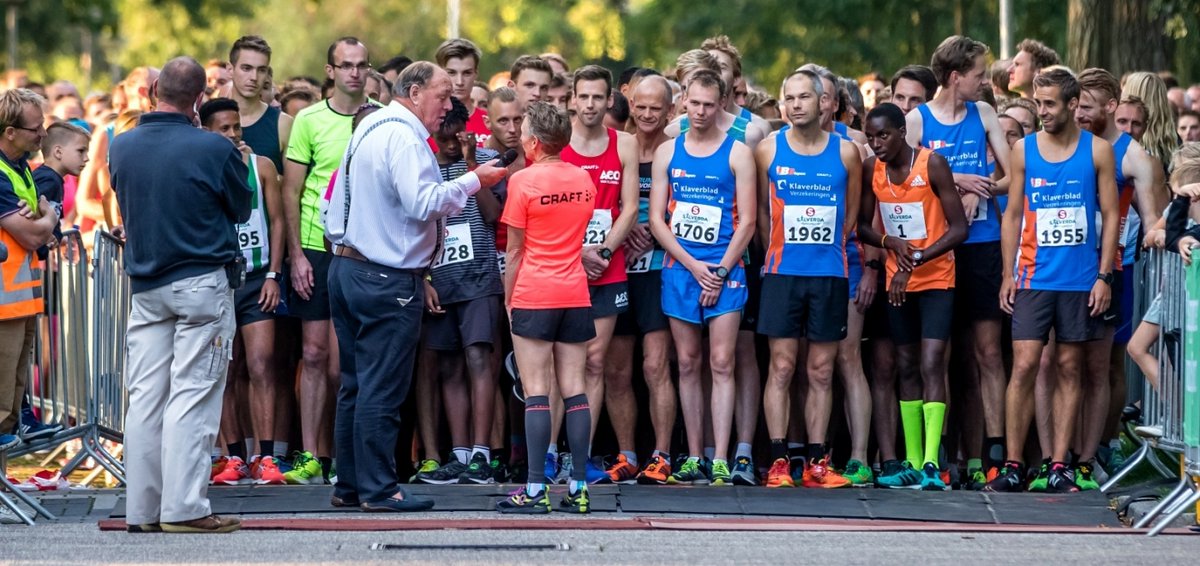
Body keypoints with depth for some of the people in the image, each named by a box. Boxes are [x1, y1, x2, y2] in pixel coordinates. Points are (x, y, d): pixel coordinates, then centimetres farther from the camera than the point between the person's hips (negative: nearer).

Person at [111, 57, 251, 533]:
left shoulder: (122, 147, 1)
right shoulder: (214, 149, -12)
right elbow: (242, 209, 2)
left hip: (144, 287, 5)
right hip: (203, 284, -5)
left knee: (144, 398, 7)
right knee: (192, 397, -4)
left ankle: (141, 510, 8)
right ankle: (183, 507, -7)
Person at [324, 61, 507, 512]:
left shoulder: (369, 128, 16)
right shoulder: (403, 136, -15)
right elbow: (422, 202, -24)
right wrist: (473, 181, -14)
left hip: (347, 267, 10)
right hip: (388, 279, -10)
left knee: (356, 385, 12)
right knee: (383, 389, -6)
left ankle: (349, 485, 15)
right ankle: (378, 489, -4)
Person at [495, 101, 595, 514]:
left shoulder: (523, 181, -8)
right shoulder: (584, 179, 8)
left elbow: (515, 249, -5)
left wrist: (507, 298, 4)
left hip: (533, 297, -5)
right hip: (575, 294, 5)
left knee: (536, 392, -5)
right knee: (574, 390, 5)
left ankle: (535, 490, -9)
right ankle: (578, 487, 2)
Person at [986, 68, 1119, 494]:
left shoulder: (1097, 150, 3)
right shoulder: (1024, 150, 6)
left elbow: (1110, 216, 4)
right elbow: (1013, 214, 9)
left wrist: (1103, 275, -4)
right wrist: (1008, 274, 1)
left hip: (1081, 280, 0)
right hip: (1034, 278, 0)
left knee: (1070, 369, 4)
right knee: (1023, 366, -7)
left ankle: (1058, 467, 6)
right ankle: (1013, 466, -4)